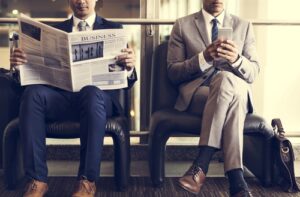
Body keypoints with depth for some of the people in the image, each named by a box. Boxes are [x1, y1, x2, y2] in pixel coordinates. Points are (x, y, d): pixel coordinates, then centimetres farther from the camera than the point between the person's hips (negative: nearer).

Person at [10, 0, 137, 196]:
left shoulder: (114, 29, 14)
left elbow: (126, 80, 4)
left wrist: (129, 67, -20)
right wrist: (23, 61, -11)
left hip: (99, 94, -2)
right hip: (61, 96, 2)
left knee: (91, 93, -37)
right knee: (33, 93, -30)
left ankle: (87, 181, -31)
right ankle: (38, 180, -26)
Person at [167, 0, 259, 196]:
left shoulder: (244, 26, 13)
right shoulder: (183, 25, 8)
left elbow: (253, 73, 6)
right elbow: (173, 73, 1)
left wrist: (236, 59, -17)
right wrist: (203, 58, -17)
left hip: (237, 91, 1)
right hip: (196, 94, -1)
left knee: (225, 78, -36)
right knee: (232, 100, -34)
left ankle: (201, 165, -38)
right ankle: (236, 178, -36)